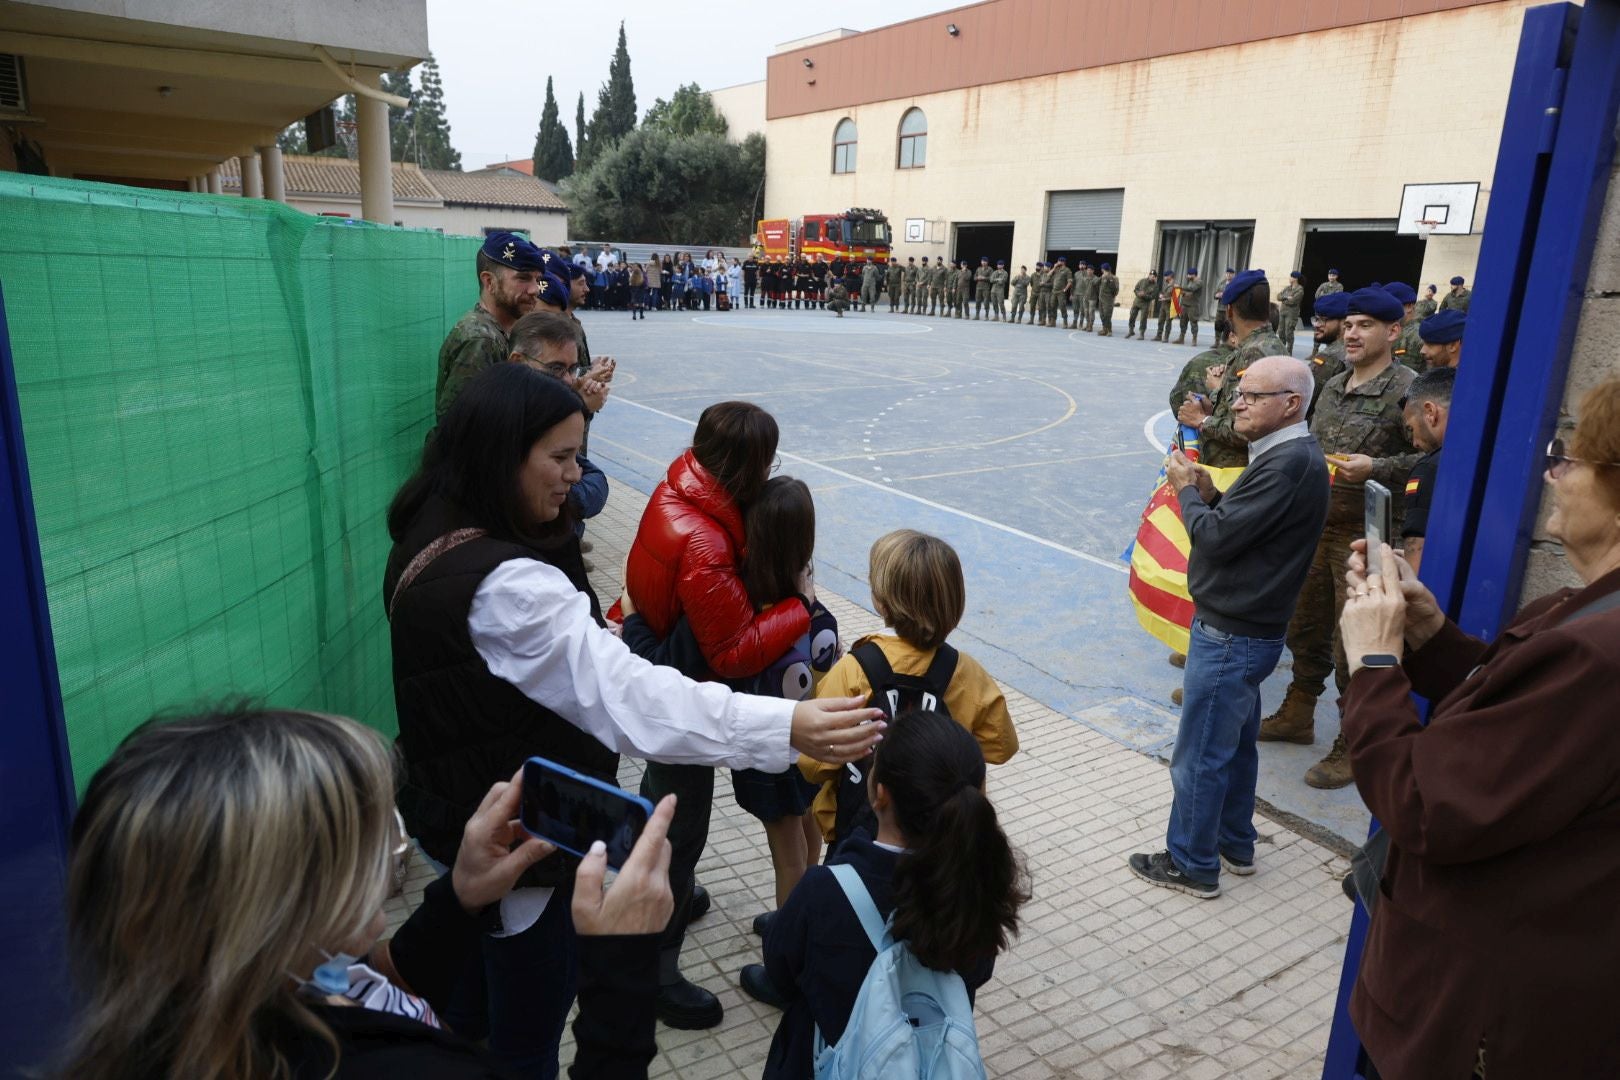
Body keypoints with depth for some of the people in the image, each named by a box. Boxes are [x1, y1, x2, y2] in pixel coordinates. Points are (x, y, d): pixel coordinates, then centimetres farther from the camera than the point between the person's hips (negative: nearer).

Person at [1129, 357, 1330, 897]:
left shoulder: (1289, 464, -23)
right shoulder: (1287, 454, 10)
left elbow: (1217, 537, -24)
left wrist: (1186, 490, -9)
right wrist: (1210, 495, -4)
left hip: (1231, 637, -10)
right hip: (1246, 630, 10)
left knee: (1200, 757, 3)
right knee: (1235, 746, 22)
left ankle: (1192, 865, 18)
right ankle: (1234, 845, 37)